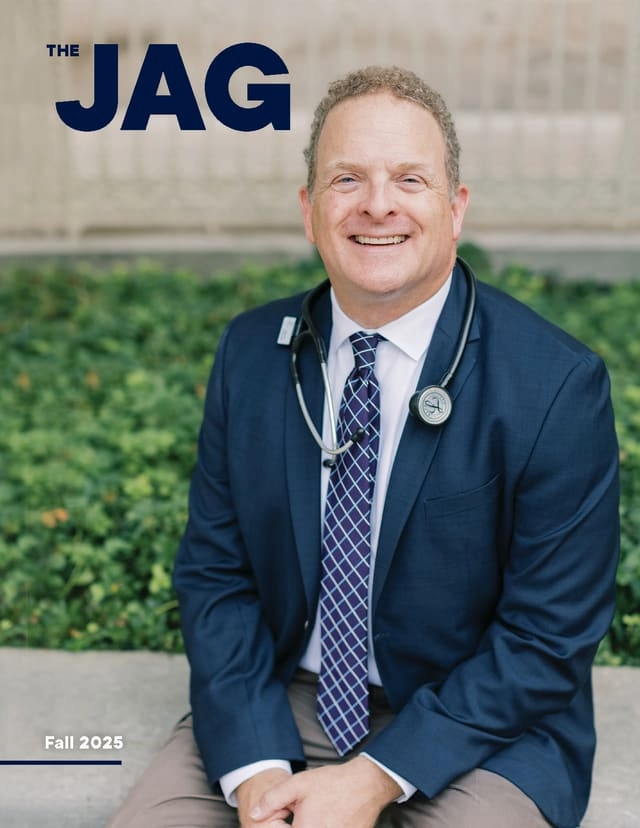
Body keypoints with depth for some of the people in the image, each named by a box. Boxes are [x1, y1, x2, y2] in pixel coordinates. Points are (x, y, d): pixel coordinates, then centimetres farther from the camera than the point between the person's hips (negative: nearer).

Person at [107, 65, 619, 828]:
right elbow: (215, 573, -1)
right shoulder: (250, 352, -3)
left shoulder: (558, 385, -15)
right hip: (275, 707, 3)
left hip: (479, 730, -2)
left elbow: (550, 636, -12)